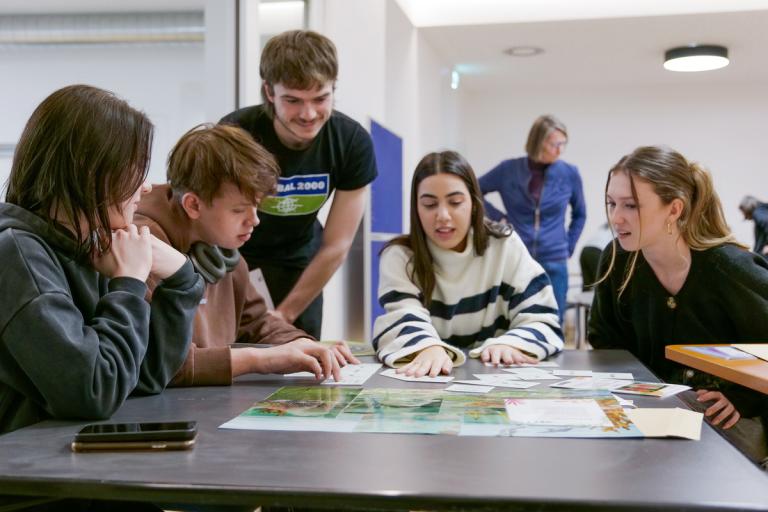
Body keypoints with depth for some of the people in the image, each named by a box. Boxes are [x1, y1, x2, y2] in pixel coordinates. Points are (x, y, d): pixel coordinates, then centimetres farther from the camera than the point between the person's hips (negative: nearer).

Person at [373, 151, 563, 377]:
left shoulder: (506, 245, 1)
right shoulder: (398, 256, -2)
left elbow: (542, 321, -3)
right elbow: (403, 323, -16)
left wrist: (509, 344, -24)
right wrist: (429, 349, -38)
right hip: (428, 379, 0)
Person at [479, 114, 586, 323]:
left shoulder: (569, 174, 0)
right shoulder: (509, 170, -3)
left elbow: (579, 214, 17)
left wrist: (569, 247, 10)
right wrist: (498, 217, 0)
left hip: (554, 264, 1)